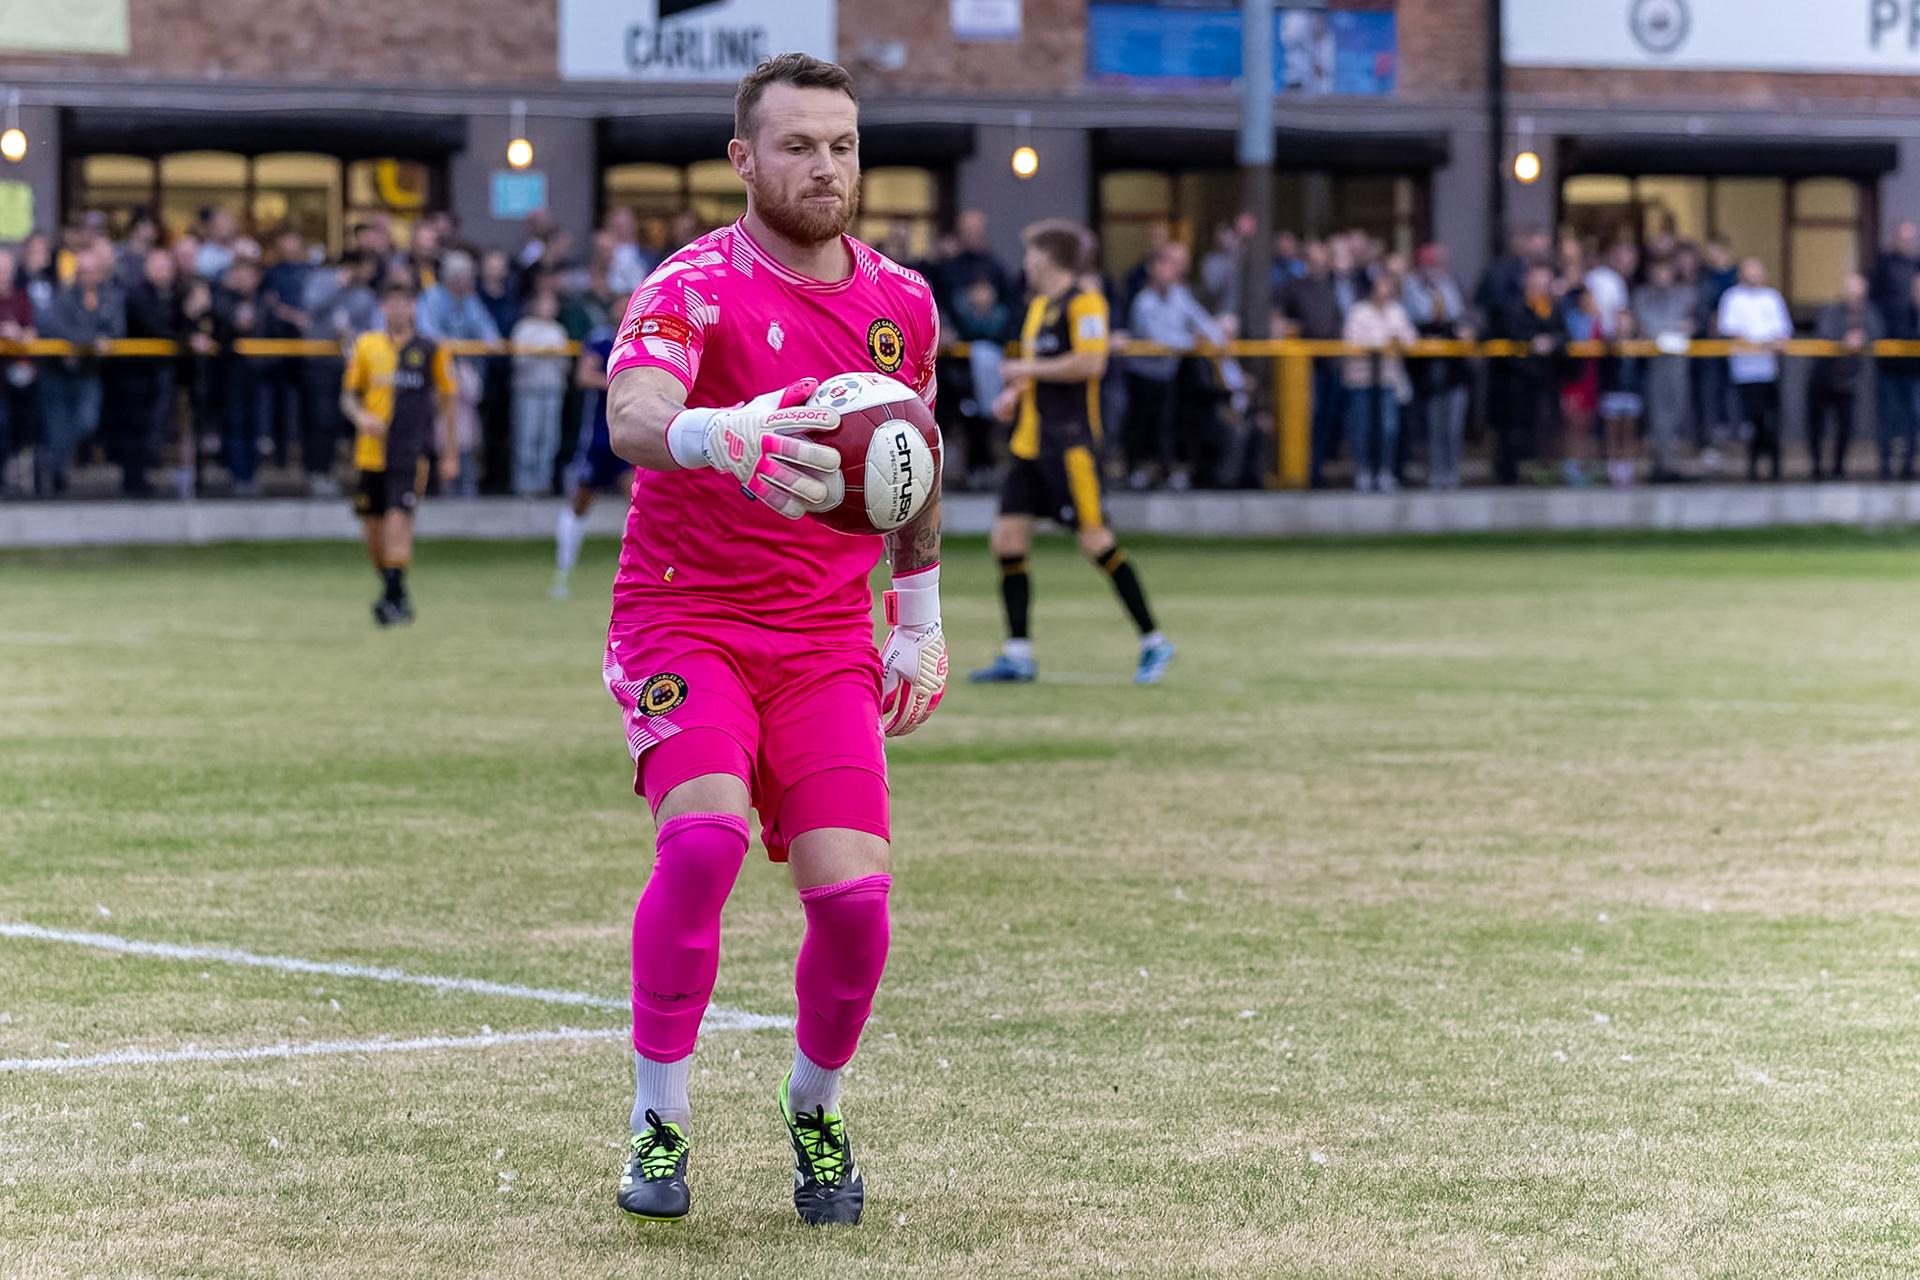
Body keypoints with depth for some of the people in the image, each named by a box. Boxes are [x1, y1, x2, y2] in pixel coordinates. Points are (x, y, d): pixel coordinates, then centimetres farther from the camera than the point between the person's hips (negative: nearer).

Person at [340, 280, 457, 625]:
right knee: (372, 526, 5)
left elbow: (446, 399, 11)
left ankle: (396, 595, -16)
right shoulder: (366, 346, 8)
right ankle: (390, 589, 26)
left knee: (399, 517, -19)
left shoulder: (430, 350, 2)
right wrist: (361, 416, -9)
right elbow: (348, 395, 13)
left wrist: (449, 450, 11)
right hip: (371, 451, 3)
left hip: (410, 452, -3)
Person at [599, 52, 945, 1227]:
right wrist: (726, 438, -55)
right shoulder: (696, 290, -13)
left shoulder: (903, 303, 5)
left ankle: (814, 1110, 18)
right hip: (683, 621, -4)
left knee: (854, 893, -11)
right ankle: (660, 1121, -11)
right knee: (704, 834, -29)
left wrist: (924, 620, 22)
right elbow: (633, 417, -34)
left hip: (829, 642, 4)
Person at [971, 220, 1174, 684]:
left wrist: (1026, 370, -14)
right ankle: (1018, 655, 5)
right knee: (1008, 536, 1)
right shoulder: (1039, 306, 18)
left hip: (1067, 444, -9)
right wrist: (1015, 395, 11)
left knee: (1094, 539, -9)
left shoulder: (1083, 303, -10)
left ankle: (1153, 641, 1)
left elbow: (1090, 363, -22)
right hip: (1029, 444, 9)